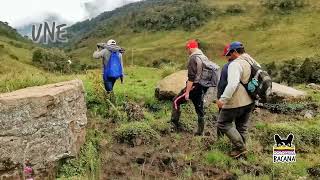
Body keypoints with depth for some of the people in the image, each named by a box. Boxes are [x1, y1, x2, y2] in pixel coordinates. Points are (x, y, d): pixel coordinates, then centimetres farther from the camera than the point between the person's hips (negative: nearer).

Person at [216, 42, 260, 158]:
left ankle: (240, 148, 5)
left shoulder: (236, 64, -16)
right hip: (250, 101, 9)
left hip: (236, 102, -9)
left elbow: (232, 84, -29)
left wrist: (223, 99, -31)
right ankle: (241, 148, 30)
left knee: (223, 123, 4)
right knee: (242, 126, 19)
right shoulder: (253, 62, 11)